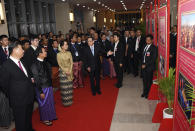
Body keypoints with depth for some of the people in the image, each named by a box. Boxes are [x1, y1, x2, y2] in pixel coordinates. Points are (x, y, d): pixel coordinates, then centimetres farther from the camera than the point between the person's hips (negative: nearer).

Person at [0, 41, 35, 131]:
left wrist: (30, 79, 5)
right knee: (21, 121, 13)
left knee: (28, 117, 27)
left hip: (29, 97, 7)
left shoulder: (21, 62, 6)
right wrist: (12, 95, -5)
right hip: (19, 100, -7)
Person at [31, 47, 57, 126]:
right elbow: (36, 80, -20)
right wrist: (41, 92, -17)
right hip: (42, 88, -7)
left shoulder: (45, 62, 0)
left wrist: (51, 85, 13)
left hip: (49, 86, 7)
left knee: (50, 102, 22)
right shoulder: (35, 65, -23)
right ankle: (45, 119, 36)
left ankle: (51, 116, 46)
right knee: (44, 103, 13)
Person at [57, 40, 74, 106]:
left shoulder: (69, 53, 3)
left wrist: (70, 71, -10)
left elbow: (71, 62, 1)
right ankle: (65, 101, 12)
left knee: (69, 86, 10)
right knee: (64, 86, 1)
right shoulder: (59, 54, -7)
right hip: (63, 71, -3)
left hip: (70, 71, 3)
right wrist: (66, 71, -14)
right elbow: (60, 64, -8)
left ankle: (70, 100, 22)